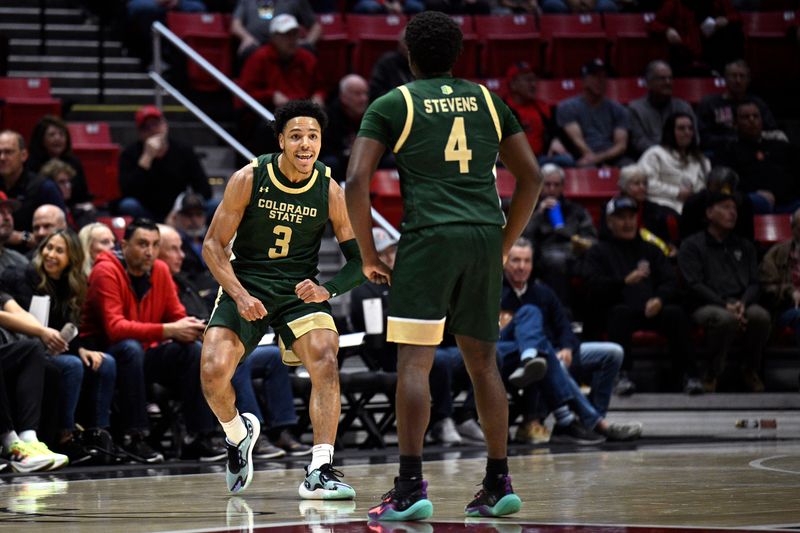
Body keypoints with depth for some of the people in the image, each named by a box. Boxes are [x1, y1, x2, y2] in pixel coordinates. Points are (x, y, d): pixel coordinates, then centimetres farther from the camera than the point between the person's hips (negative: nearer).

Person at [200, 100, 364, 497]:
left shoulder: (330, 191, -8)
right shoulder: (249, 179, -12)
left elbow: (358, 260, -1)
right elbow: (213, 245, -7)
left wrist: (327, 290, -21)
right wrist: (240, 296, -20)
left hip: (300, 289, 1)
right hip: (245, 284, -1)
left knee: (326, 364, -25)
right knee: (213, 372, -19)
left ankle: (319, 472, -21)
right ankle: (238, 433, 15)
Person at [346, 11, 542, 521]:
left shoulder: (393, 104, 6)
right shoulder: (487, 100, 17)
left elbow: (357, 182, -3)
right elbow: (532, 177, 15)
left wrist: (369, 255, 5)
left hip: (430, 236, -4)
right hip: (485, 237, 4)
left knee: (414, 360, -5)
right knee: (483, 360, 14)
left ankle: (412, 487, -13)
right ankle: (499, 484, 15)